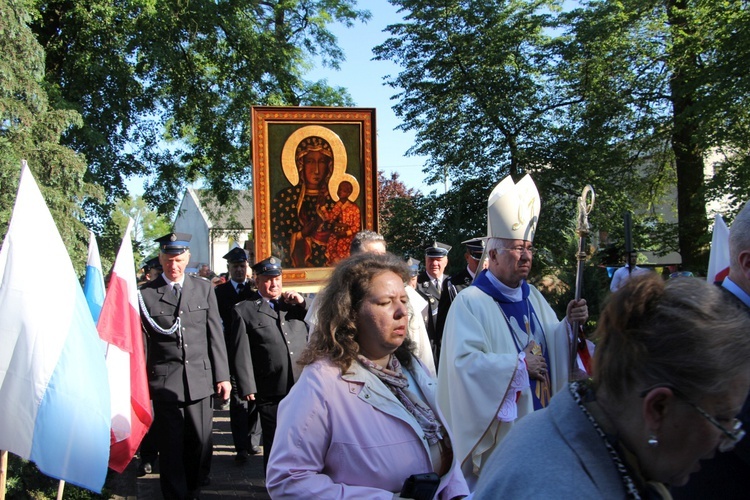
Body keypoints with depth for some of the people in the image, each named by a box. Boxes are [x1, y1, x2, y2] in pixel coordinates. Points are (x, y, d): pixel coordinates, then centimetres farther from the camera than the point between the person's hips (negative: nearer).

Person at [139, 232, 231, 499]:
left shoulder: (204, 288, 7)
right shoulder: (146, 294, -1)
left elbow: (215, 334, 8)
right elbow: (142, 343, 0)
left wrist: (222, 376, 5)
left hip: (200, 379, 2)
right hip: (165, 382, -2)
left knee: (201, 443, 9)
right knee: (171, 447, 5)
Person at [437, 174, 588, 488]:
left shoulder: (533, 297, 9)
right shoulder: (470, 303, -16)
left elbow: (552, 345, 12)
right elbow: (464, 362, -25)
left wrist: (569, 324, -7)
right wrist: (520, 364, -18)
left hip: (540, 422, 7)